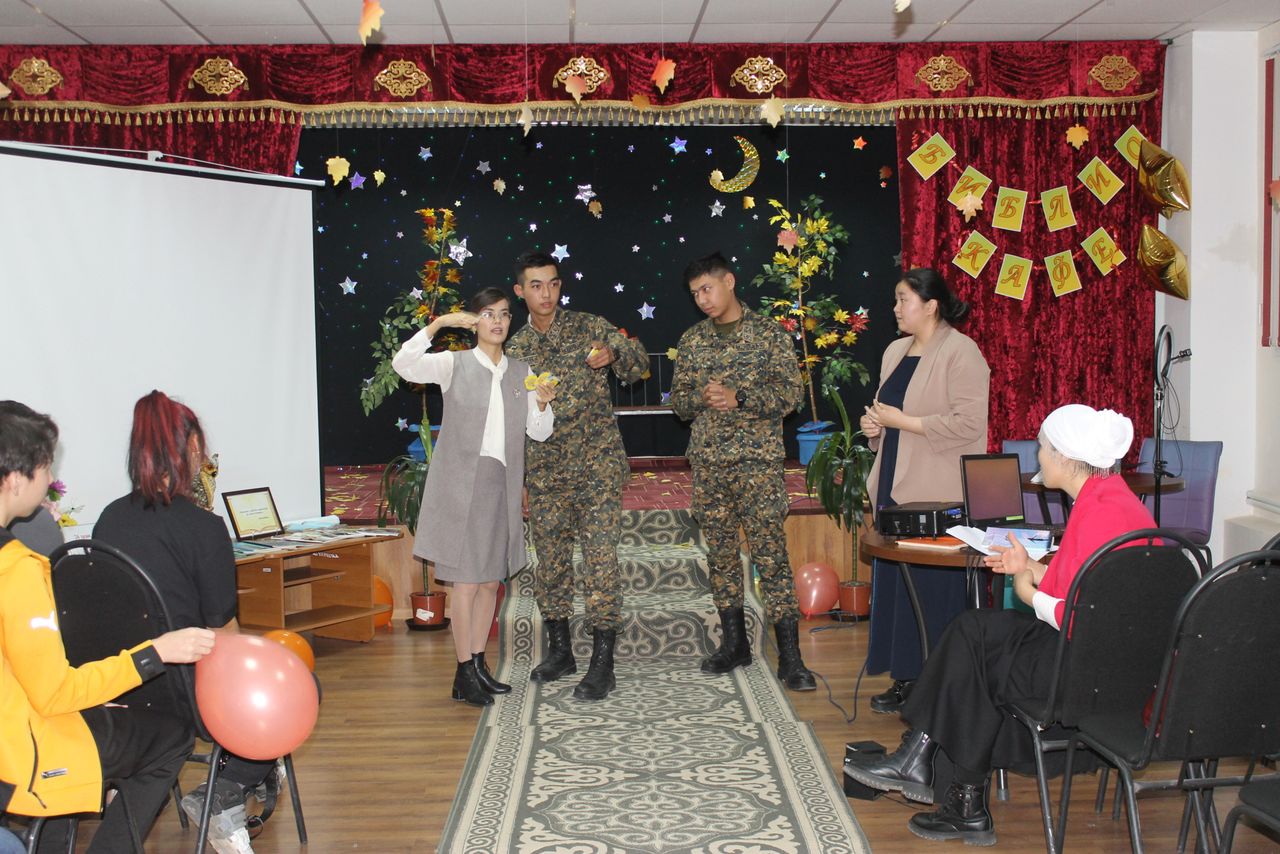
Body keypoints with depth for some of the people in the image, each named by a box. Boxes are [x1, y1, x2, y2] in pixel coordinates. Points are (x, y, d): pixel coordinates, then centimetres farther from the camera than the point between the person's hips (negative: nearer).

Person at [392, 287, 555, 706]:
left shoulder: (521, 372, 11)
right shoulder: (454, 364, -1)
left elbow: (539, 433, 9)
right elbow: (403, 364, -18)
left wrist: (543, 403, -10)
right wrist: (437, 324, -22)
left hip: (501, 484, 5)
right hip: (460, 483, -5)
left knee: (491, 579, 10)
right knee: (466, 579, -5)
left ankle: (479, 664, 21)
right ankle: (464, 675, 3)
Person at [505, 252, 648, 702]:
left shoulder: (589, 326, 2)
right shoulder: (515, 349, 11)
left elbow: (639, 362, 5)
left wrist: (613, 353, -16)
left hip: (598, 462, -3)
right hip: (545, 469, 4)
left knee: (600, 556, -8)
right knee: (550, 558, 9)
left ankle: (602, 663, -4)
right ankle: (559, 649, 25)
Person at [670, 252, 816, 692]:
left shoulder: (768, 334, 0)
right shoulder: (692, 340, 12)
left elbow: (790, 392, -5)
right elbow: (678, 399, 13)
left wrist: (739, 398, -18)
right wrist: (702, 397, -9)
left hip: (758, 460, -4)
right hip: (708, 461, 4)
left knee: (770, 553, -7)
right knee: (720, 552, 9)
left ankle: (790, 657, -4)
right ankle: (734, 643, 21)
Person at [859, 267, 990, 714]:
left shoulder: (960, 352, -10)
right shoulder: (895, 351, 16)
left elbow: (969, 424, -19)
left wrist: (903, 421, -16)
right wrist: (875, 424, 7)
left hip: (938, 495, -8)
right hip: (895, 487, 8)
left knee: (932, 589, -5)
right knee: (893, 584, 8)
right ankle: (905, 678, 16)